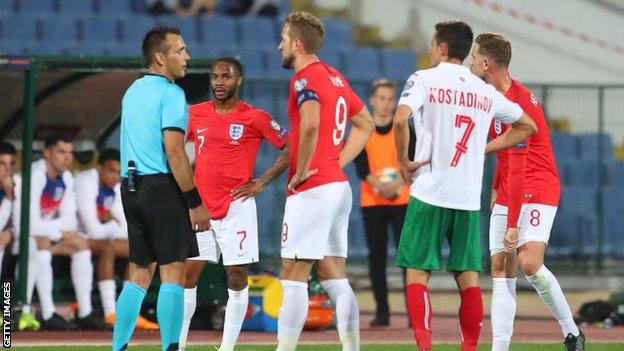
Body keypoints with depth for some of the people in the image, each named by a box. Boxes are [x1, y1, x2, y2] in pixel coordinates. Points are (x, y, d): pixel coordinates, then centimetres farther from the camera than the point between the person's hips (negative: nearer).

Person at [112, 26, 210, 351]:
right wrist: (195, 202, -15)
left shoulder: (133, 91, 16)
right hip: (162, 186, -8)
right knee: (173, 272, -6)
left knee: (139, 275, 13)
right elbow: (174, 152, -17)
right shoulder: (171, 93, -9)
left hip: (131, 187, 8)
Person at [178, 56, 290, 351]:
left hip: (236, 206, -3)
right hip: (200, 206, 3)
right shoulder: (195, 114, 7)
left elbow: (292, 147, -1)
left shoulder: (255, 118, -4)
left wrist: (261, 182, -5)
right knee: (187, 274, 0)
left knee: (237, 278, -1)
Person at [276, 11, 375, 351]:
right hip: (338, 185, 9)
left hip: (311, 190, -9)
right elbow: (366, 124, 27)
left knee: (293, 276, -8)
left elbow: (310, 124, -31)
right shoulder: (336, 78, 16)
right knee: (334, 278, 9)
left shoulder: (304, 78, -12)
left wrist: (301, 171, -20)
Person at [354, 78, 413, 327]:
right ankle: (382, 312, 6)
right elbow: (361, 167, -5)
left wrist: (395, 184, -22)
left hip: (402, 201, -1)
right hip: (371, 202, 1)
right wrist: (378, 185, -22)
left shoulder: (405, 130, 6)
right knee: (376, 257, 0)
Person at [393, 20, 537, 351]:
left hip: (429, 192, -4)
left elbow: (400, 118, -20)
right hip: (470, 197, 4)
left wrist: (404, 161, -8)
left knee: (417, 272, -1)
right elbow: (526, 127, 22)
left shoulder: (424, 79, -3)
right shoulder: (486, 91, 12)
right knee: (468, 276, 8)